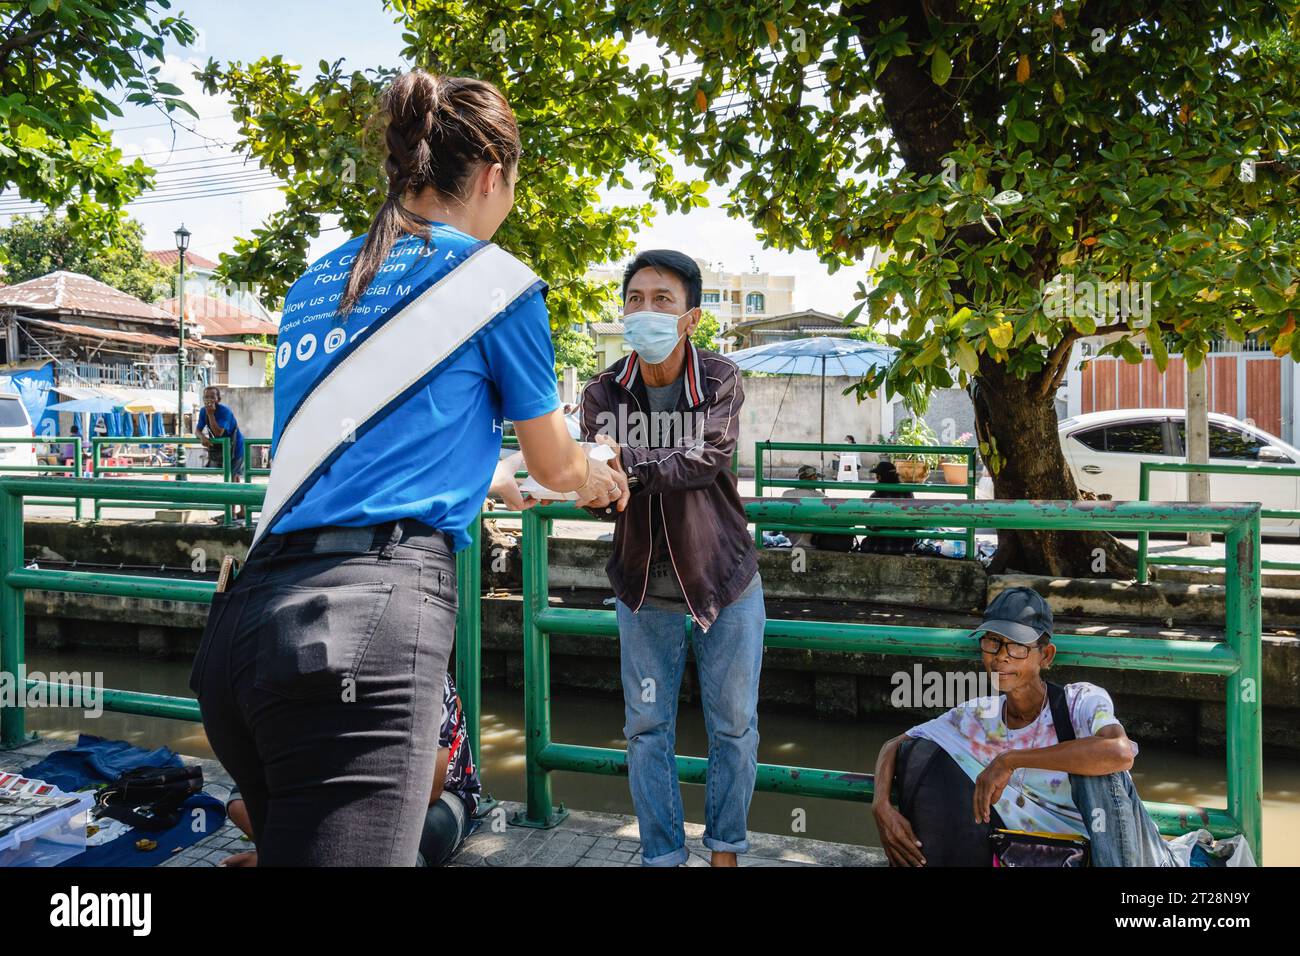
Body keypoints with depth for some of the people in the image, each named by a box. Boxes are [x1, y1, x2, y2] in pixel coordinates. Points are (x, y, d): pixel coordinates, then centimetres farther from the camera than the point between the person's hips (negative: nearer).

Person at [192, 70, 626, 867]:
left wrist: (493, 482, 53)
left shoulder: (316, 284, 22)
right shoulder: (495, 279, 3)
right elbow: (555, 462, 17)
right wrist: (600, 481, 41)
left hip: (246, 620, 8)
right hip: (369, 621, -8)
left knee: (287, 840, 20)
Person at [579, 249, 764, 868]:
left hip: (725, 580, -1)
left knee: (733, 725, 9)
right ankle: (662, 856, 22)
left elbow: (705, 462, -27)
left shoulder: (720, 380, -12)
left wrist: (629, 461, -38)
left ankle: (725, 851, 27)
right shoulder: (603, 393, -8)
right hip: (644, 585, 1)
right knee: (647, 727, 8)